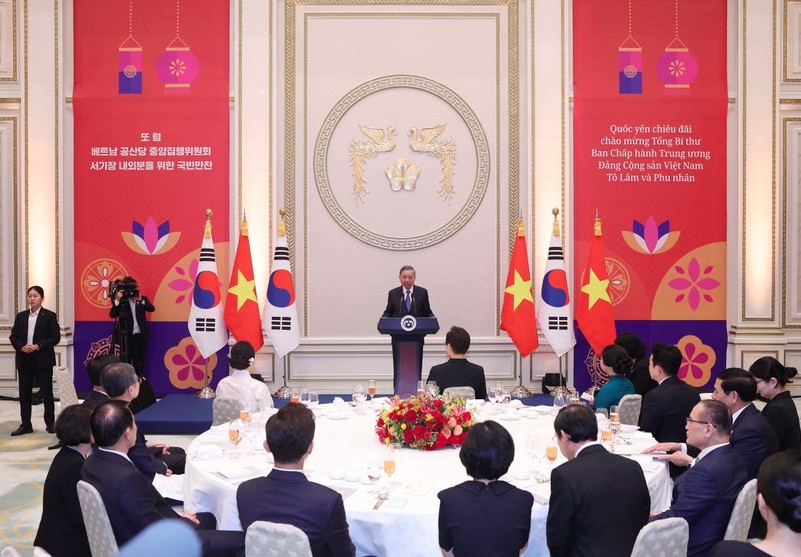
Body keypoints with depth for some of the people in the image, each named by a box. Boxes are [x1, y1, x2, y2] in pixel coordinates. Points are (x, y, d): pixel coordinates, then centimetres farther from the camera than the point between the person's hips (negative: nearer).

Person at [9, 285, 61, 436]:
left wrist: (38, 346, -17)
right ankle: (25, 425, 13)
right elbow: (13, 336, 10)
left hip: (43, 360, -4)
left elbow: (56, 337, -7)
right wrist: (21, 346, -9)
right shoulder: (20, 316, 11)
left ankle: (50, 424, 13)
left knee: (47, 392, 4)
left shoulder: (49, 316, -2)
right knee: (24, 393, 6)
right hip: (24, 359, 4)